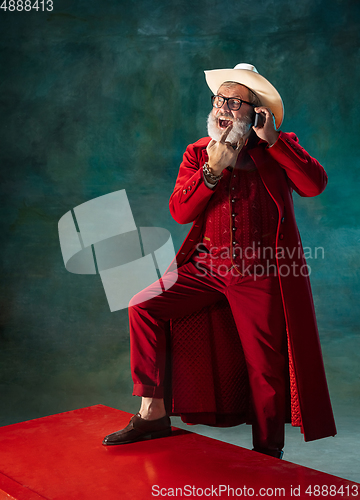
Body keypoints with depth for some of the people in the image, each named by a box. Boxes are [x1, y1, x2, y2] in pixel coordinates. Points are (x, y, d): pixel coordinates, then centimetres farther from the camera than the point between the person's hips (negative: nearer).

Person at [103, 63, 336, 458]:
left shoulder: (281, 147, 6)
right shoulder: (198, 153, 11)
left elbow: (315, 185, -12)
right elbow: (180, 211, -1)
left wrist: (273, 141, -14)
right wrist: (213, 168, -12)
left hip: (260, 276, -3)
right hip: (206, 267, 3)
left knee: (266, 368, 0)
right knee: (143, 306, -13)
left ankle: (267, 456, 21)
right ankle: (153, 414, -3)